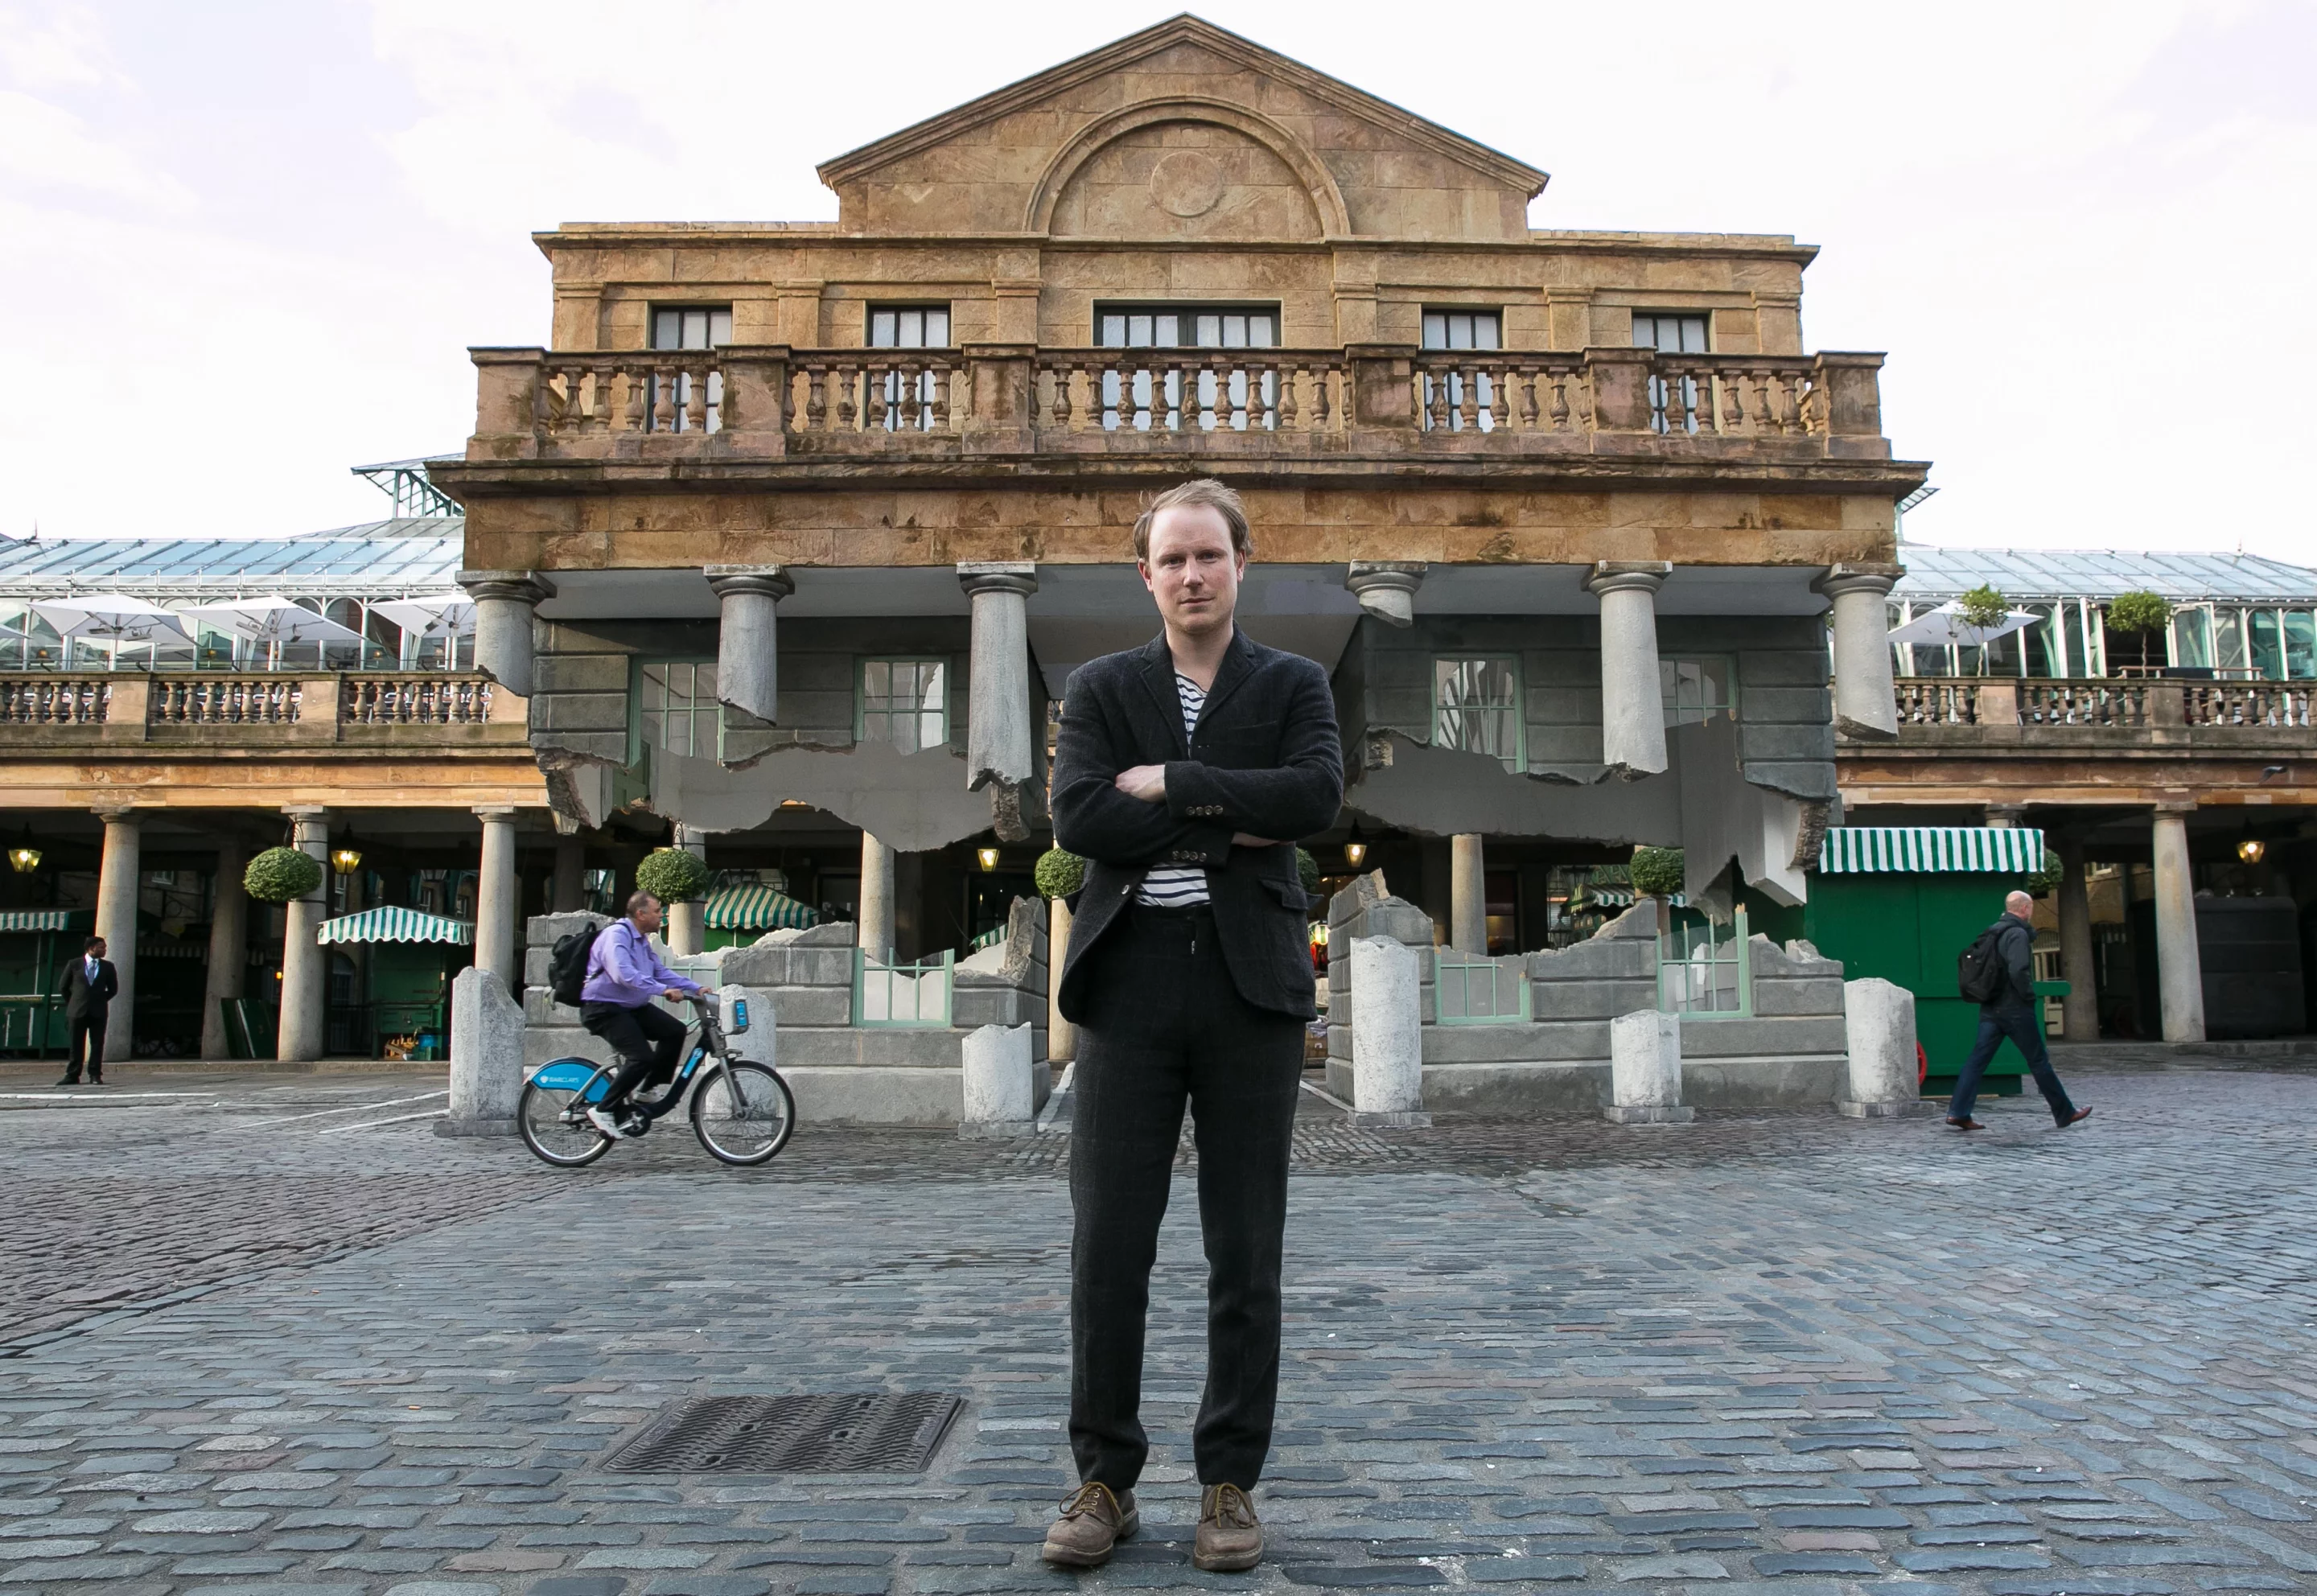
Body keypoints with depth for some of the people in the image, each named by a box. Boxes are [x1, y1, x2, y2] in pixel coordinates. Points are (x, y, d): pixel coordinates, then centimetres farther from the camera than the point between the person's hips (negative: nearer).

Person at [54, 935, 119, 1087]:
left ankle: (95, 1075, 4)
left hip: (98, 1012, 1)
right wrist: (72, 1003, 10)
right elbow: (63, 987, 10)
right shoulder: (74, 965, 3)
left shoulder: (107, 966, 7)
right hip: (77, 1011, -1)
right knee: (75, 1045, 3)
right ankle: (72, 1076, 7)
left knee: (97, 1044, 0)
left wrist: (101, 1000, 10)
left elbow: (113, 989, 15)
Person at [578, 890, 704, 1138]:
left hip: (631, 1007, 10)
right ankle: (603, 1110, -11)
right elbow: (623, 974, -32)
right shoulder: (617, 934, -18)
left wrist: (695, 988, 6)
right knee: (642, 1057, -22)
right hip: (603, 1008, -10)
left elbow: (660, 971, 17)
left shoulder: (643, 940, 14)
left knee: (675, 1031, -4)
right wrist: (662, 990, -33)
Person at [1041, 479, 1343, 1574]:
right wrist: (1228, 825, -10)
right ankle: (1105, 1480, 19)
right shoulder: (1100, 689, 10)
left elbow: (1316, 797, -11)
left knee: (1246, 1252, 6)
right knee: (1107, 1245, 3)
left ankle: (1229, 1483, 21)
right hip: (1131, 980, 1)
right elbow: (1078, 818, -7)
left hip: (1250, 981, 0)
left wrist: (1172, 783, -11)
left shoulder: (1293, 685, 8)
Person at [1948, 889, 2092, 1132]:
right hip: (2015, 1009, -7)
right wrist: (2030, 995, -12)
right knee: (2039, 1061, 5)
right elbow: (2018, 971, -26)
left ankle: (1958, 1112, -6)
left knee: (1977, 1059, 1)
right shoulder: (2018, 934, -13)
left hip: (1990, 1009, 7)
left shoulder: (1994, 932, 14)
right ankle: (2064, 1113, 18)